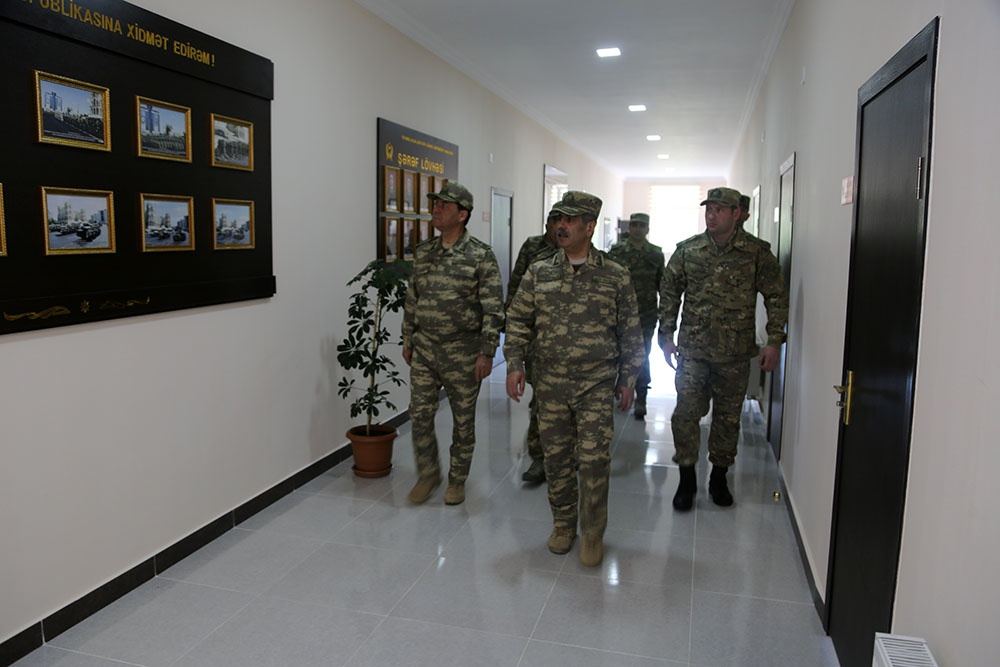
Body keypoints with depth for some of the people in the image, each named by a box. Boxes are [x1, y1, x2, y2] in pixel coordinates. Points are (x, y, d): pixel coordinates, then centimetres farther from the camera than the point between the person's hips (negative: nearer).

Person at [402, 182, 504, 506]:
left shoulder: (481, 255, -10)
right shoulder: (423, 252, 7)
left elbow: (493, 308, -12)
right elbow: (412, 299, 14)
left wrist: (487, 352, -15)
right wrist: (407, 340, 13)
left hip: (463, 352, -4)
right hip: (423, 349, 4)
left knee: (463, 420, 9)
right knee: (420, 415, 7)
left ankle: (457, 480, 26)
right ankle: (427, 473, 28)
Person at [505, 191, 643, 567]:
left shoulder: (615, 276, -2)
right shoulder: (539, 273, 3)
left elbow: (630, 331, 4)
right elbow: (518, 320, 6)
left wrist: (627, 379, 3)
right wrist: (514, 365, -3)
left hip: (597, 385, -2)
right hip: (550, 384, 2)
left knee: (594, 460, -2)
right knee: (556, 458, 12)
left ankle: (592, 534, 17)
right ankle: (563, 524, 31)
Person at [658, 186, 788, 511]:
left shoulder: (757, 252, -2)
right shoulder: (687, 250, 1)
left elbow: (776, 296, 2)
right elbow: (669, 293, 7)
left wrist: (774, 341, -4)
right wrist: (666, 336, 3)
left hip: (735, 352, 0)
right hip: (692, 348, 0)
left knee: (728, 416, 11)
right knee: (686, 412, -2)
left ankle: (719, 476, 28)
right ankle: (687, 479, 14)